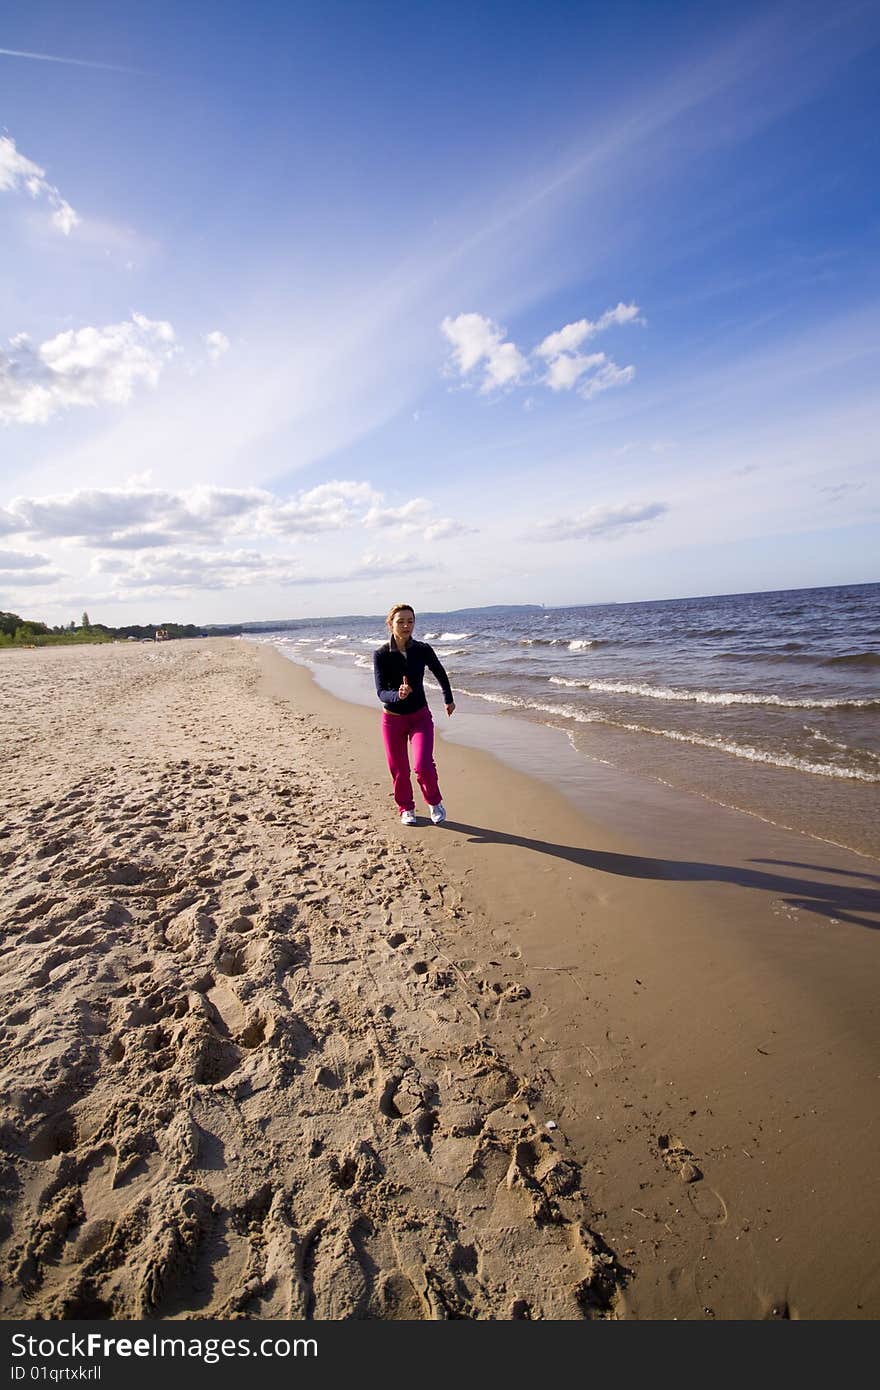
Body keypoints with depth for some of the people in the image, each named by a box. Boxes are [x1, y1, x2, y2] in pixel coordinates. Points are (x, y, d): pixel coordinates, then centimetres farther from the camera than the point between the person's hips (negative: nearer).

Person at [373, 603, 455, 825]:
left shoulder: (423, 650, -9)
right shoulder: (381, 654, -13)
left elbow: (440, 674, 10)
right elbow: (381, 692, -20)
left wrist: (449, 700, 22)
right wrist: (398, 695, -41)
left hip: (420, 716, 0)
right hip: (392, 719, 0)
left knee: (423, 766, -13)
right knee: (398, 769, 10)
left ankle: (435, 803, 16)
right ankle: (406, 809, 34)